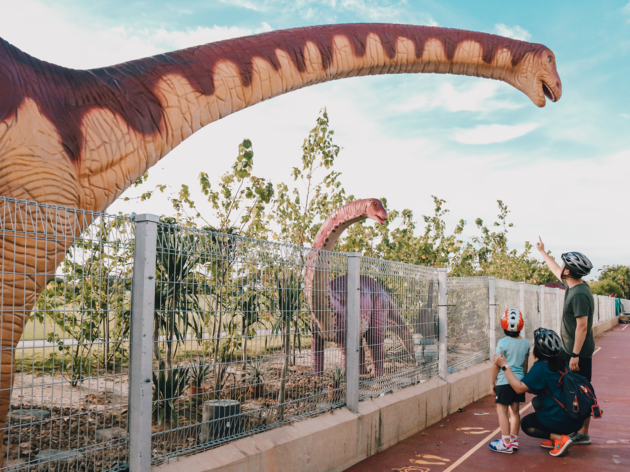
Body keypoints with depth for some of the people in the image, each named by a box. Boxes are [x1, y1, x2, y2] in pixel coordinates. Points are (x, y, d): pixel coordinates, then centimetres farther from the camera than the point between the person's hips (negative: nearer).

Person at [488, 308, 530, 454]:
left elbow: (497, 365, -9)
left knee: (502, 410, -1)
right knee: (515, 411, 14)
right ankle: (514, 440, 21)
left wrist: (493, 382, 1)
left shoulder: (503, 343, -12)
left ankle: (506, 443, -2)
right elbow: (525, 365, 14)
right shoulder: (525, 343, 4)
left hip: (504, 381, -6)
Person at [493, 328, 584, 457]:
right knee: (536, 401, 27)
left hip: (561, 421, -8)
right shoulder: (562, 362, 7)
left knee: (525, 424, 15)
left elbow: (519, 388, -17)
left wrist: (504, 366, -13)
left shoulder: (540, 367, -17)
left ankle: (559, 438, -4)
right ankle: (555, 438, 16)